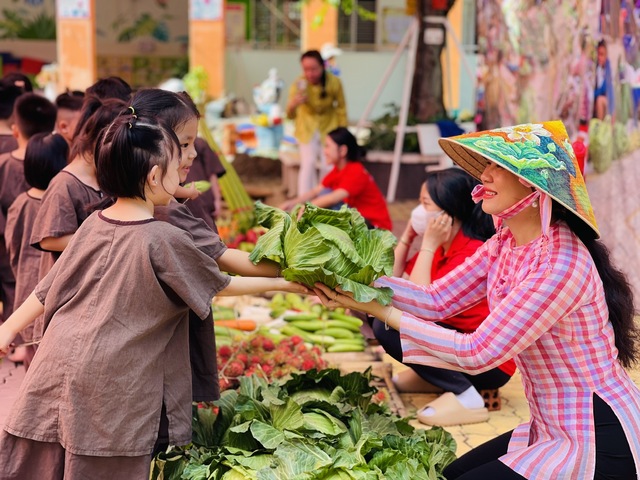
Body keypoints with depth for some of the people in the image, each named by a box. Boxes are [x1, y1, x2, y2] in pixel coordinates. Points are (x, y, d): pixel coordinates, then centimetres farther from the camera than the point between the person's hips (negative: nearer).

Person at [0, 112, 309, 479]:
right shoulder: (164, 240, -11)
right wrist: (283, 283, 13)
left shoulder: (94, 224, 5)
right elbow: (222, 286, 0)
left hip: (57, 365, 6)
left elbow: (49, 287, 11)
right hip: (112, 382, -6)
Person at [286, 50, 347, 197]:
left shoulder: (334, 82, -24)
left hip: (329, 126, 1)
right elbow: (291, 116, -29)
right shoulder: (299, 84, -27)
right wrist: (292, 106, -52)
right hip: (307, 127, -1)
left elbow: (341, 108, -7)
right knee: (308, 164, -16)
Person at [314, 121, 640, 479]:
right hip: (553, 430, 8)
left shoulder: (562, 264, -27)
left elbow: (476, 353, -26)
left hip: (600, 442, -8)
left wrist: (380, 310, -22)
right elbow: (435, 300, -1)